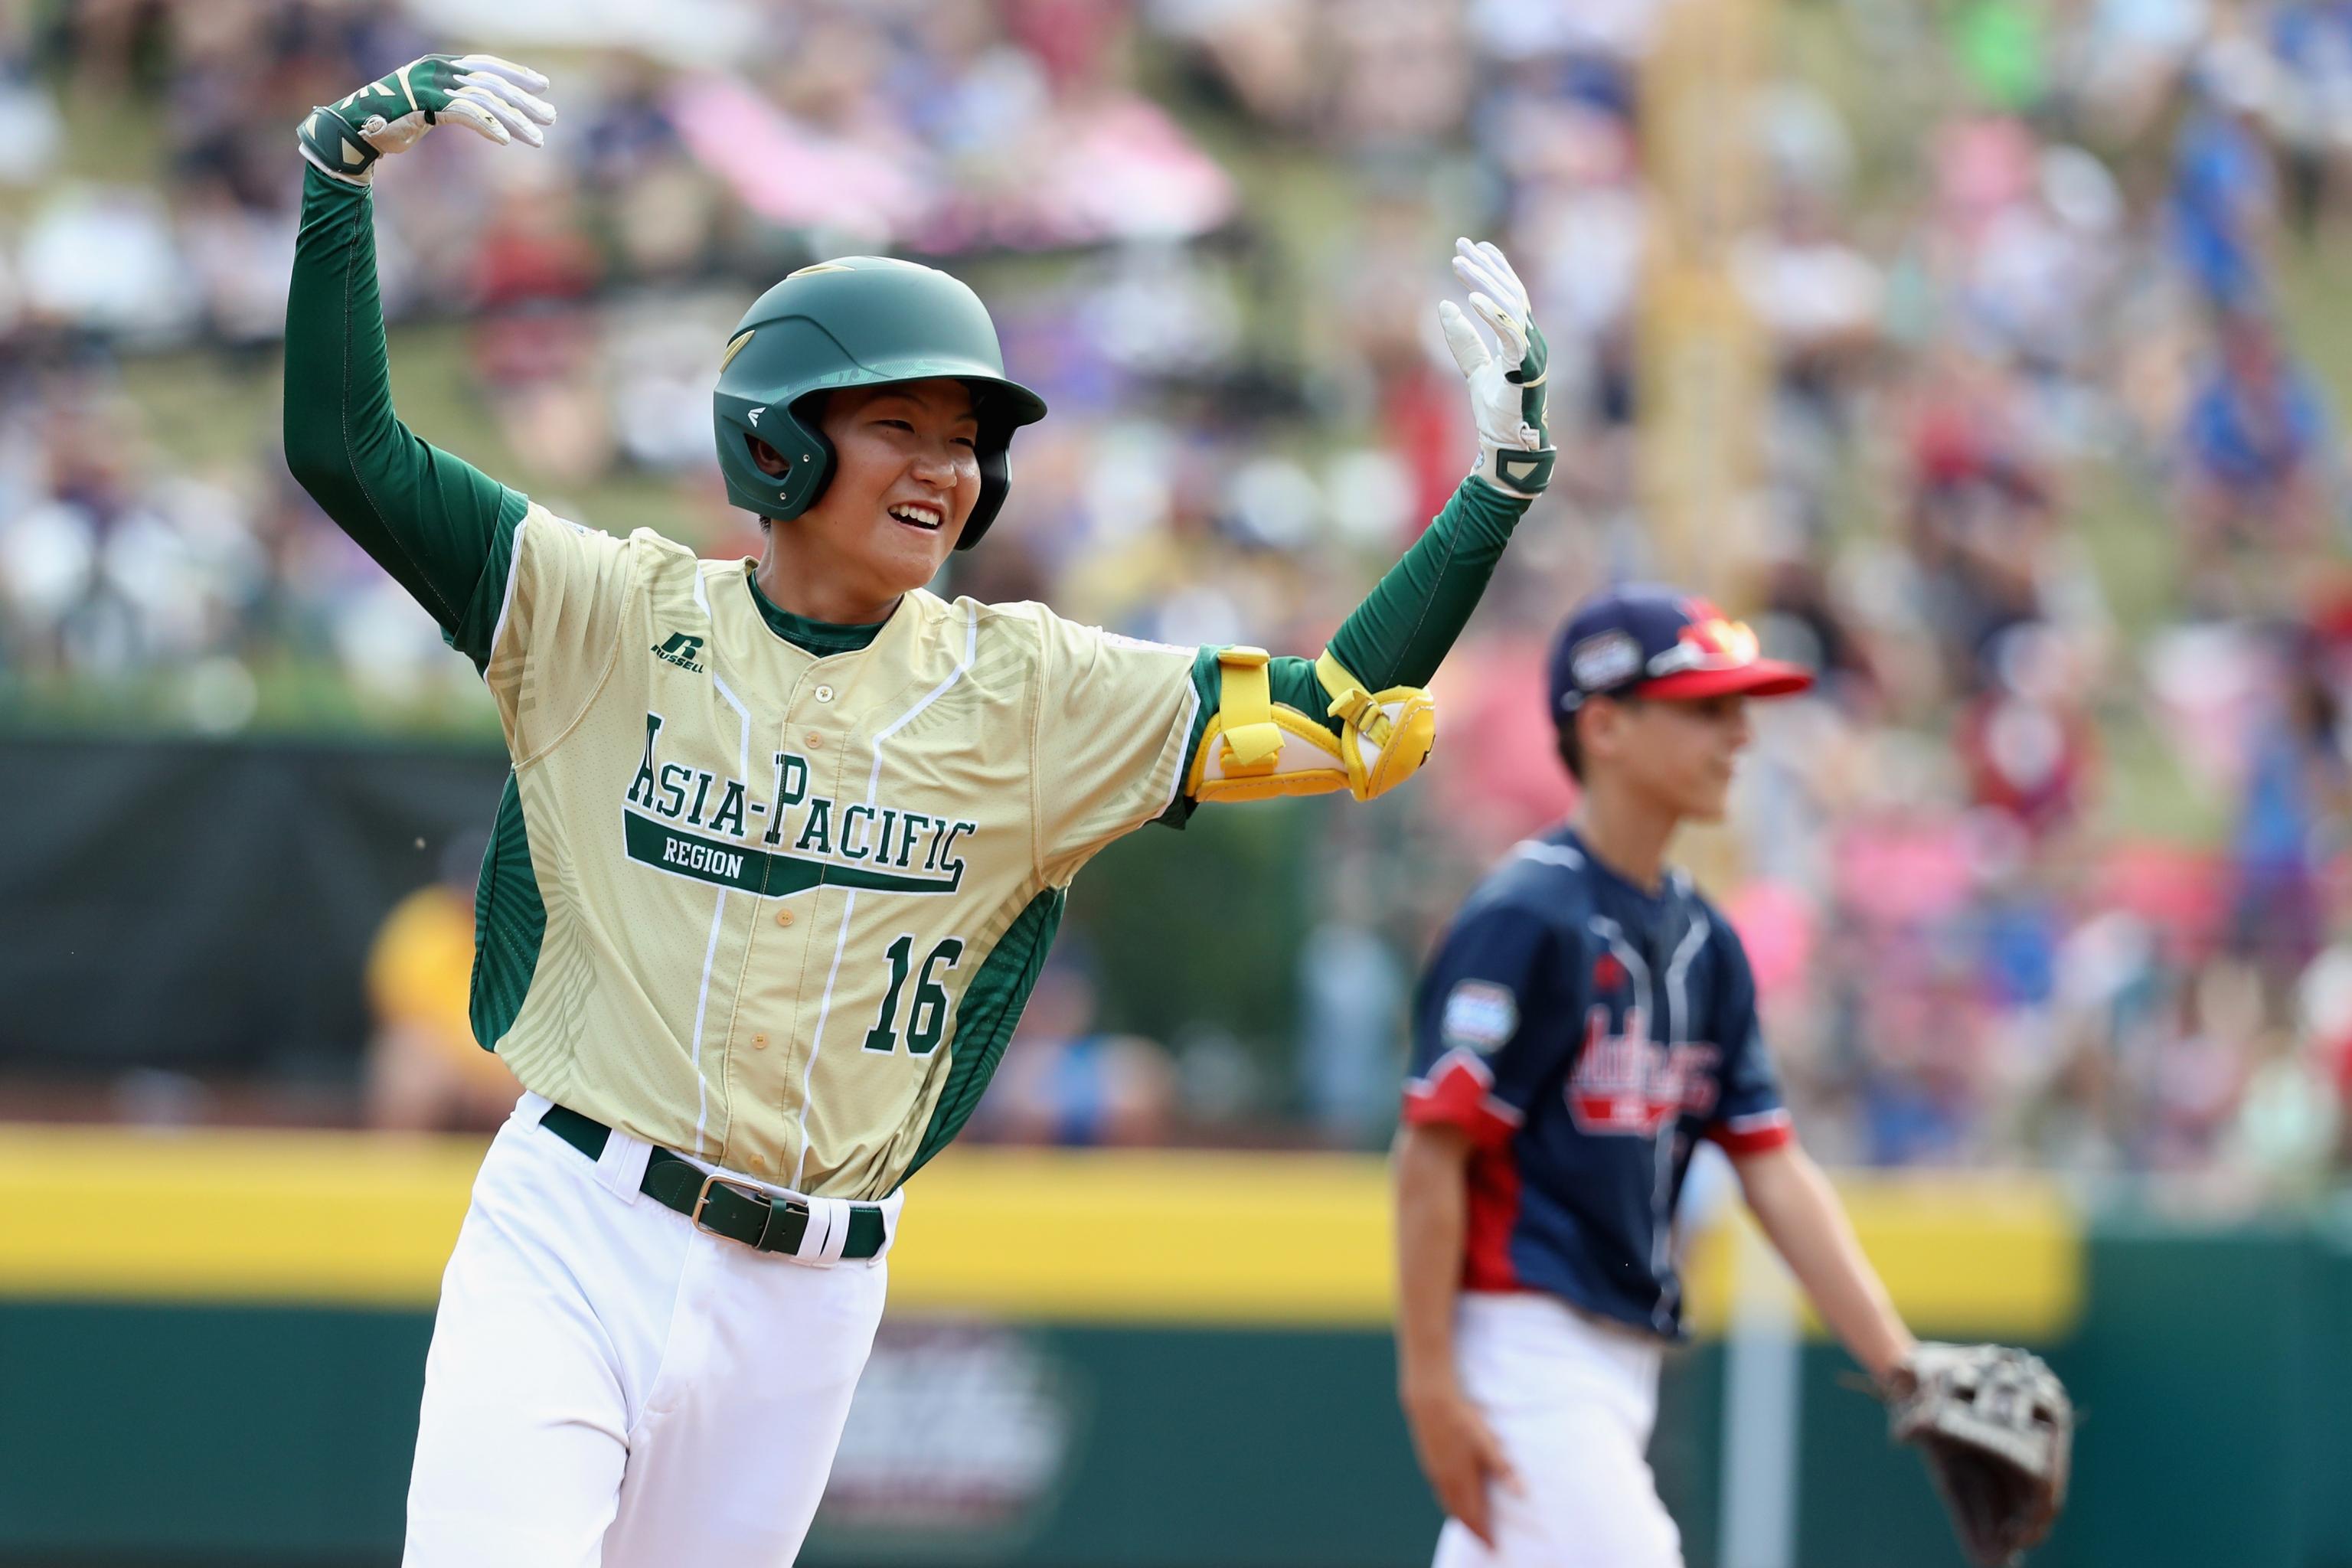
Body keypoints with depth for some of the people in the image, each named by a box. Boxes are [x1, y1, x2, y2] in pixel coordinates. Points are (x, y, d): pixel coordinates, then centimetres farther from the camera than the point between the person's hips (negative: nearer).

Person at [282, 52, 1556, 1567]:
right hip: (569, 1239, -3)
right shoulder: (614, 616, -1)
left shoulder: (1026, 695, 4)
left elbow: (1348, 719, 1)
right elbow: (343, 448, -5)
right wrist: (346, 160, -15)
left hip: (806, 1301, 3)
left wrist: (1501, 477, -7)